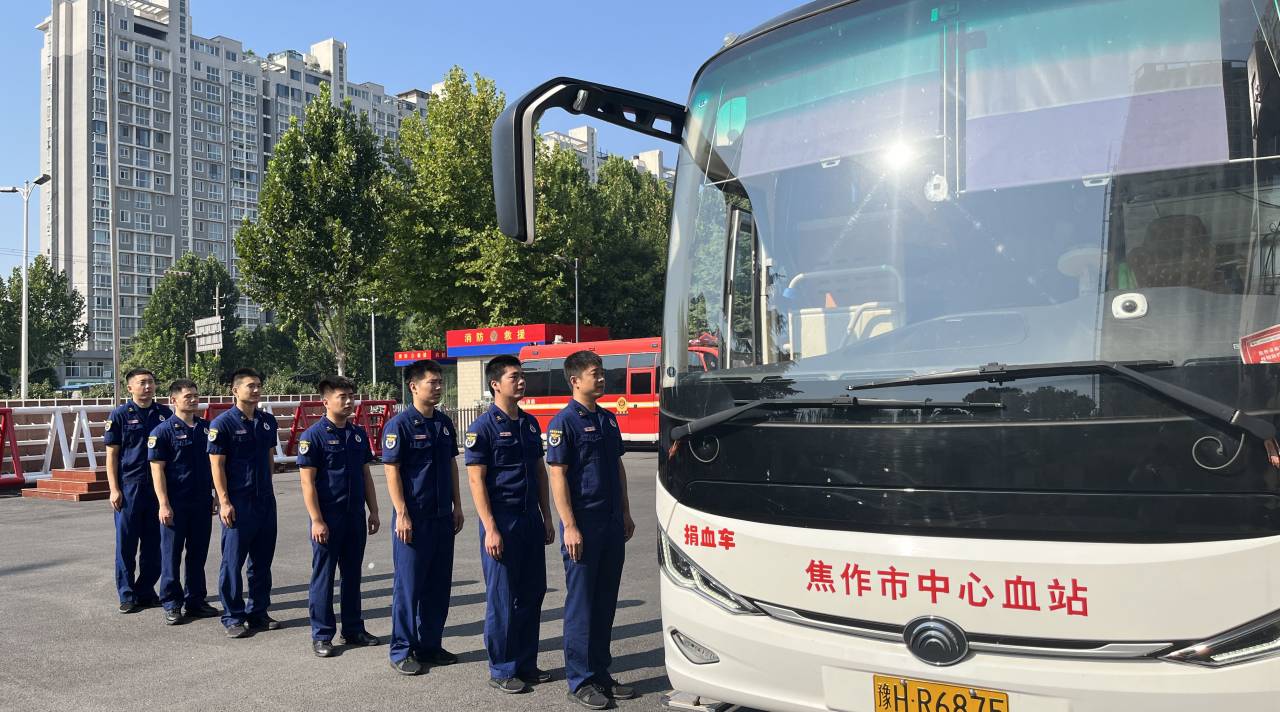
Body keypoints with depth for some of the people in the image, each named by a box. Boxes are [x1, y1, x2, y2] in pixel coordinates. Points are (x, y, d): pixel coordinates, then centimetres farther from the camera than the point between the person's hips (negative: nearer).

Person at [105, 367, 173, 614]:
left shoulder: (165, 414, 7)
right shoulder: (120, 415, -1)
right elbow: (112, 454, -1)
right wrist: (114, 489, -8)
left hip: (158, 486, 3)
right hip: (129, 486, -3)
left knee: (153, 542, 9)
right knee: (127, 543, 4)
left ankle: (146, 591, 21)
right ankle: (127, 595, 14)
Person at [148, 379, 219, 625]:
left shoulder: (206, 428, 7)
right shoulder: (163, 431, -7)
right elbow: (157, 469, -10)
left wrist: (216, 496, 12)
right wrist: (164, 504, -14)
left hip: (202, 503, 5)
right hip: (175, 504, -5)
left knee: (198, 553, 12)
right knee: (172, 554, 5)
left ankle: (195, 600, 22)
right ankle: (171, 604, 15)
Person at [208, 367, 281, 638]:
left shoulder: (267, 421, 8)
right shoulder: (223, 423, -8)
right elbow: (216, 465, -9)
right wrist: (224, 502, -13)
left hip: (265, 501, 6)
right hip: (237, 503, -6)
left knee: (262, 561, 12)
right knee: (233, 561, 2)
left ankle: (258, 612, 23)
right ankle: (233, 617, 12)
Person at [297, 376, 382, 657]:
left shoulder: (359, 434, 8)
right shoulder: (314, 435, -9)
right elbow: (307, 481, -11)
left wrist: (373, 511, 10)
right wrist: (317, 520, -15)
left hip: (355, 516, 6)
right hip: (328, 517, -6)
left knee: (352, 574, 13)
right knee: (323, 576, 4)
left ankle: (353, 629, 24)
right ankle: (321, 635, 14)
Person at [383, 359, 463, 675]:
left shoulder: (444, 423, 9)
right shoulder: (400, 424, -10)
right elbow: (391, 471, -12)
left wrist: (457, 506, 11)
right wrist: (402, 514, -16)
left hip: (442, 517, 7)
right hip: (414, 518, -6)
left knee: (439, 584, 11)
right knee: (409, 585, 1)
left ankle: (429, 645, 24)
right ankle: (401, 651, 13)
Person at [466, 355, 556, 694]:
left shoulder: (530, 423, 11)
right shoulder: (484, 427, -9)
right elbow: (476, 479, -12)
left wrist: (546, 517, 12)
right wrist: (490, 529, -17)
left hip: (531, 520, 7)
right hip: (501, 522, -6)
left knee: (532, 593, 11)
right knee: (502, 599, 2)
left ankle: (526, 663, 24)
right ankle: (501, 670, 14)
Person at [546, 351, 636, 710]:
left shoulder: (607, 419, 12)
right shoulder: (565, 421, -10)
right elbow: (557, 475, -14)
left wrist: (625, 514, 14)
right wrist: (569, 526, -18)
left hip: (612, 524, 7)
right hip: (583, 525, -7)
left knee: (605, 603, 13)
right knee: (581, 604, 2)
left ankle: (601, 673, 24)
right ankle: (581, 680, 12)